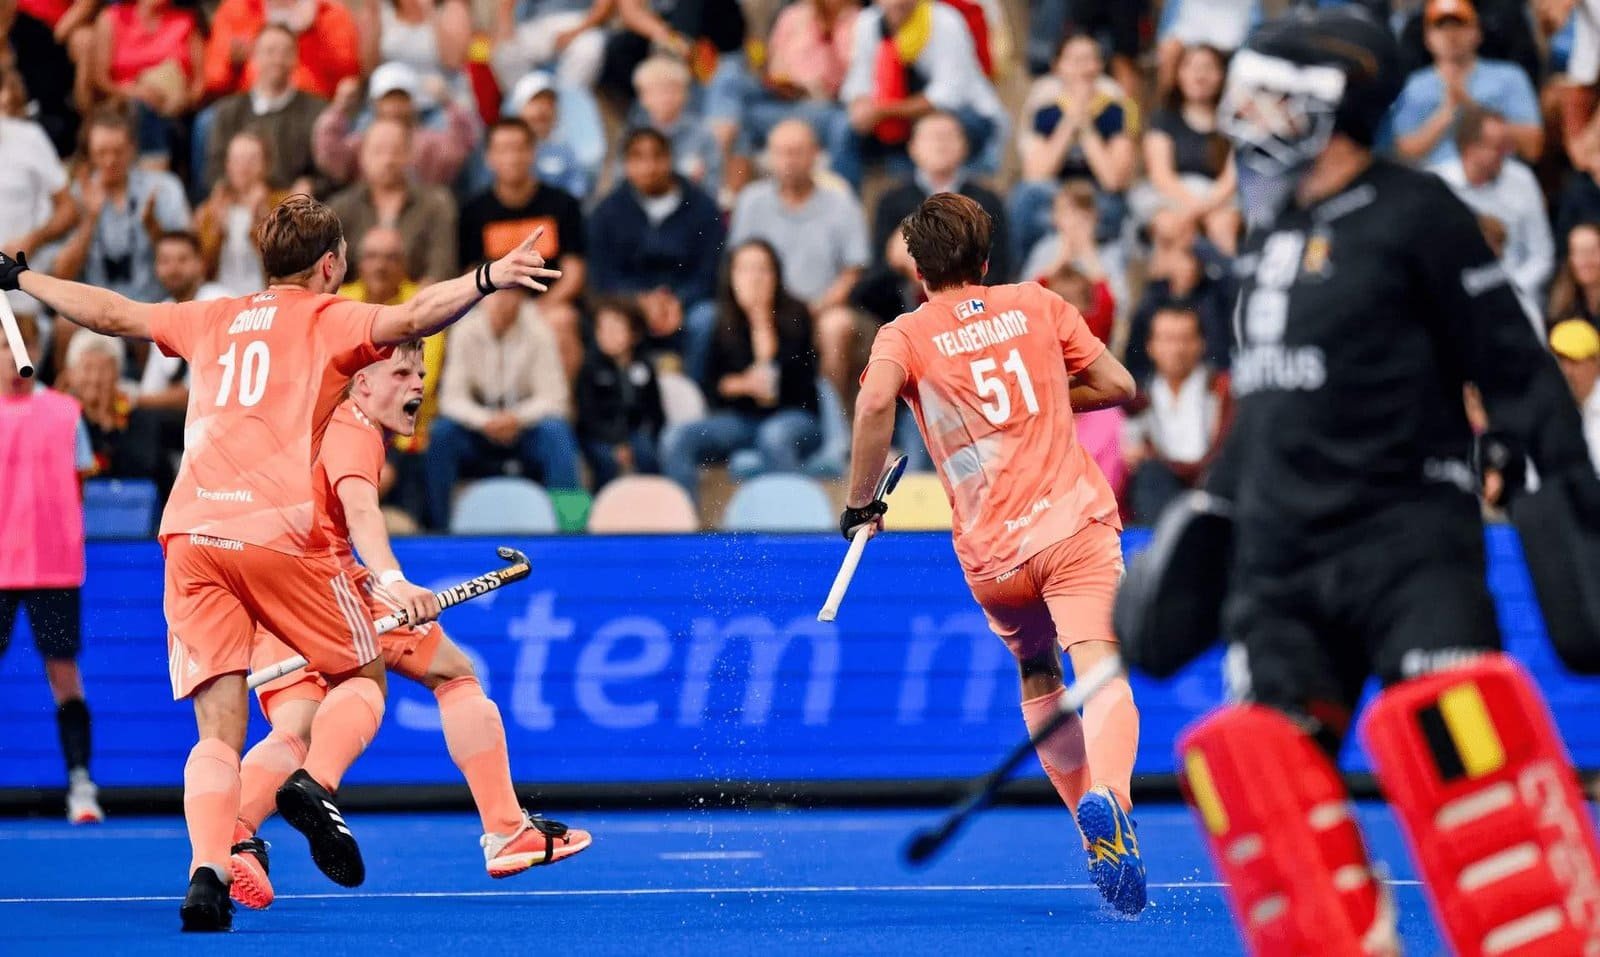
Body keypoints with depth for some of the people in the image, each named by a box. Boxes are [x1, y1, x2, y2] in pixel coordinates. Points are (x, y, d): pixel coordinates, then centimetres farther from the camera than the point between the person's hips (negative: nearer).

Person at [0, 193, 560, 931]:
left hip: (190, 534, 4)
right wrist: (488, 280, -23)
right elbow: (410, 318, -12)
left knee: (219, 730, 0)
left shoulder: (212, 321, 22)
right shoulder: (329, 320, 9)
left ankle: (207, 871, -21)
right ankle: (314, 784, -17)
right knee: (362, 681, 13)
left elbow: (108, 313, 33)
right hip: (278, 532, -4)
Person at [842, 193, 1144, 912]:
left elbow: (875, 402, -17)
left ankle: (1097, 838, 20)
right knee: (1101, 672, -15)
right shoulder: (1037, 304, 11)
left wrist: (860, 501, -6)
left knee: (1038, 679, 25)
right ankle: (1106, 796, -45)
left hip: (991, 556, 1)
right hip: (1074, 524, -1)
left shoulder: (904, 335, 5)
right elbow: (1118, 385, 14)